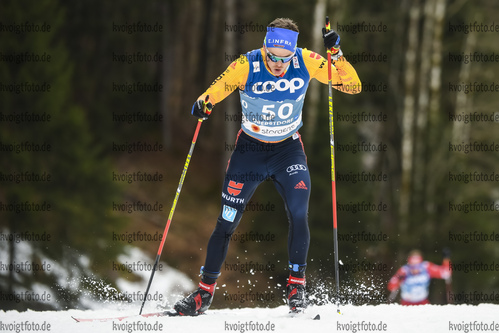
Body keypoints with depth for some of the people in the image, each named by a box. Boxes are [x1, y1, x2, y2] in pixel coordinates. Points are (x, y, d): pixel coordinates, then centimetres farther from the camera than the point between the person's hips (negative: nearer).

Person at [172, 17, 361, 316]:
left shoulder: (306, 62, -17)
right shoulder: (246, 66, -21)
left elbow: (353, 86, -16)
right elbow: (214, 92, -19)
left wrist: (336, 53, -32)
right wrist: (203, 104, -43)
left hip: (289, 149, 0)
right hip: (250, 149, 0)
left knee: (299, 214, -21)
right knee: (227, 223, 1)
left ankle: (296, 284, -4)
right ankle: (205, 291, 16)